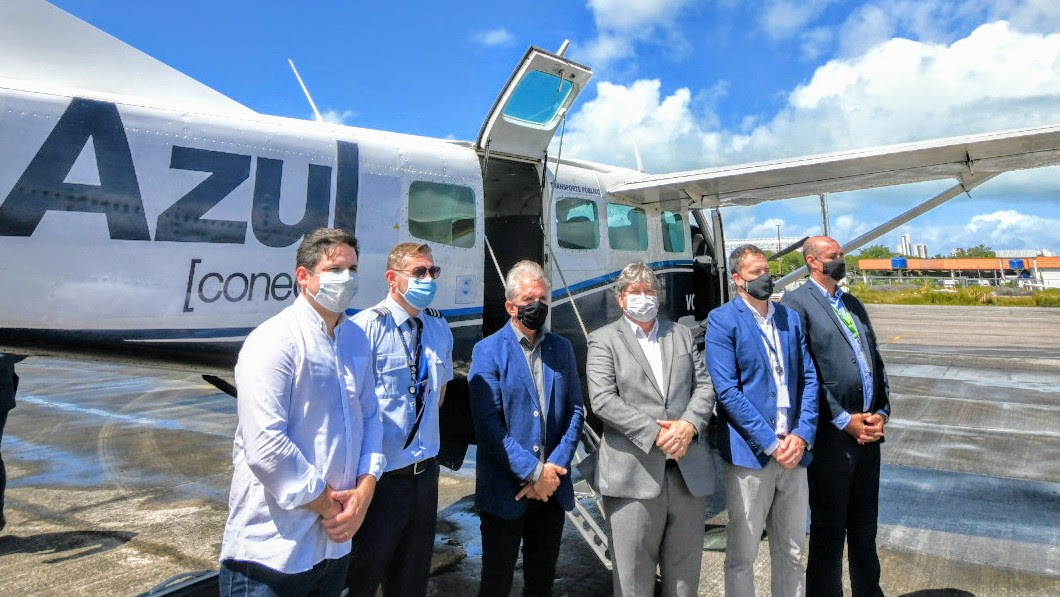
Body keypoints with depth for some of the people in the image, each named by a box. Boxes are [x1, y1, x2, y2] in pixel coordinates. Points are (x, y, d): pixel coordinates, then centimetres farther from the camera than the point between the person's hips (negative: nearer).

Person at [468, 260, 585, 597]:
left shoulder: (562, 348, 7)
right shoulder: (488, 351, -7)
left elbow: (575, 410, 3)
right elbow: (488, 423, -15)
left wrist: (555, 468, -10)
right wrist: (534, 472, -17)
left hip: (552, 488, 4)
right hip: (504, 489, -4)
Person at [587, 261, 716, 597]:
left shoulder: (682, 335, 16)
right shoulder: (603, 340, 2)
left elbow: (704, 386, 10)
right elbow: (602, 400, -9)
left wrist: (688, 425, -9)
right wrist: (655, 434, -15)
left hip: (690, 472, 4)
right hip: (634, 476, -4)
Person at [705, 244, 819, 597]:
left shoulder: (791, 319, 11)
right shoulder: (722, 320, -7)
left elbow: (809, 379, 8)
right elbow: (727, 390, -13)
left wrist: (802, 435, -6)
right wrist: (771, 443, -15)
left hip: (793, 451, 5)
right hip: (749, 453, -5)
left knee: (791, 553, 17)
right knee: (742, 555, 7)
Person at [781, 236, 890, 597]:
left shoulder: (853, 304, 16)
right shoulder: (796, 303, -8)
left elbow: (875, 360, 15)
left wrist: (882, 412, 2)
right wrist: (844, 420, -14)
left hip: (868, 432, 7)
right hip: (832, 437, -7)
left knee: (865, 527, 21)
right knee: (828, 531, 7)